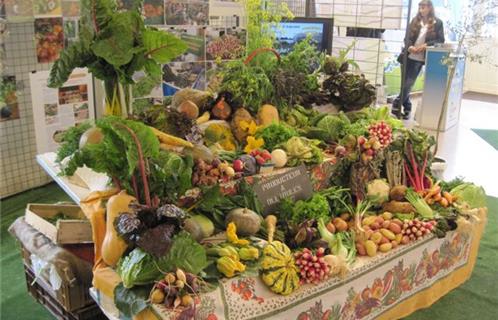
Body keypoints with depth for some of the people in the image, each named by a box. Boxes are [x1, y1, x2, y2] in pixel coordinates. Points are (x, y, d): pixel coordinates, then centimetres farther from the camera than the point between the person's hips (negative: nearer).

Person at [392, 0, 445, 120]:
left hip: (419, 59, -2)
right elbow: (407, 37, 6)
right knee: (405, 85, 4)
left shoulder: (437, 23, 2)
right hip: (408, 56, 3)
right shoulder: (415, 21, 10)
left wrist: (426, 45, -16)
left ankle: (397, 106, 7)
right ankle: (406, 109, 13)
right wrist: (410, 46, -15)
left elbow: (441, 40, -2)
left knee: (408, 85, -3)